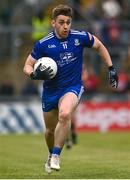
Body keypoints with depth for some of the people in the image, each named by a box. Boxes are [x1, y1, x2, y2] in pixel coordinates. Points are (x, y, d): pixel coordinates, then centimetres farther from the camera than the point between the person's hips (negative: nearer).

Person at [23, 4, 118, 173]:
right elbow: (27, 66, -1)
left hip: (72, 87, -2)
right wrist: (35, 74, -23)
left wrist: (111, 68, 8)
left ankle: (56, 156, -21)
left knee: (65, 114, -33)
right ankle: (51, 154, 46)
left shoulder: (80, 37, -9)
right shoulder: (43, 44, -10)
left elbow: (100, 46, 10)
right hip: (50, 90, 2)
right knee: (50, 130, 13)